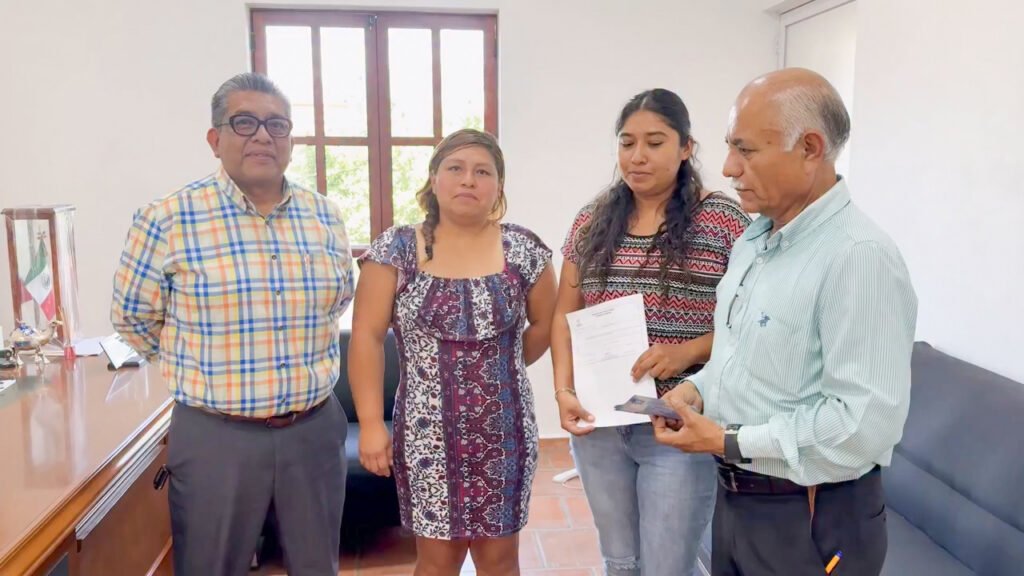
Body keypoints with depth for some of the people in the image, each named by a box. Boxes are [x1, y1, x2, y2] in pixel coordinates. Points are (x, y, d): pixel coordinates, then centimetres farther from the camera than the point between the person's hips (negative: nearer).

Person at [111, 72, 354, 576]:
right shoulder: (167, 220, -10)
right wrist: (204, 368, 9)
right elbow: (133, 318, 2)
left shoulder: (326, 217, 2)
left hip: (316, 426, 4)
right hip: (215, 434, -3)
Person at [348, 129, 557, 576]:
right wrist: (370, 423, -11)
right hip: (428, 433, -1)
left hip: (503, 433, 1)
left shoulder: (523, 251, -1)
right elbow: (367, 337, -6)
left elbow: (546, 324, 11)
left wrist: (505, 369, 10)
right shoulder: (396, 250, -4)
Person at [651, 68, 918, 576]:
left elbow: (867, 422, -28)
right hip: (734, 495, 8)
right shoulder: (754, 239, 6)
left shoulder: (859, 256, -23)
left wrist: (730, 442, -22)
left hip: (810, 520, -8)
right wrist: (698, 387, -1)